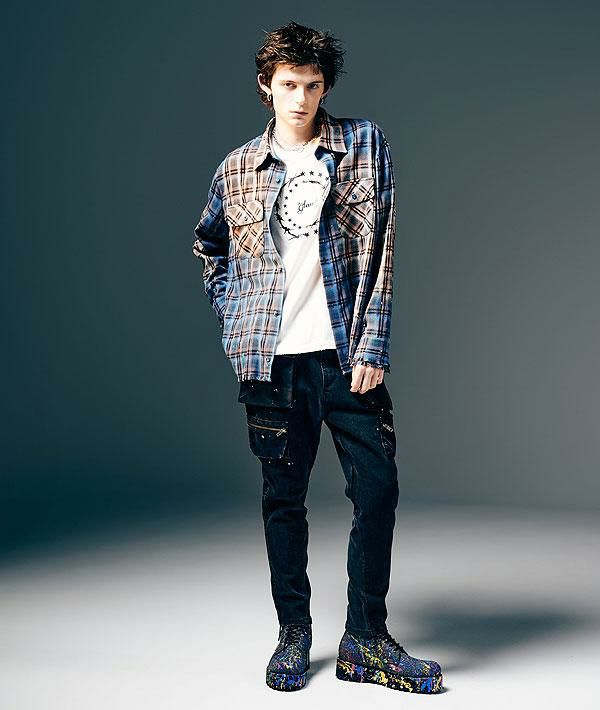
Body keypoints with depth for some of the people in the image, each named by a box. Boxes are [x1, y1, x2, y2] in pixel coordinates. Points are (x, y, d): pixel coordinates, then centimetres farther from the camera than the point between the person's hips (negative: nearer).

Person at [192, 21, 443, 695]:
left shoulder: (364, 143, 4)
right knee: (283, 498, 7)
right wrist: (231, 312, 12)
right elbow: (207, 244, 25)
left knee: (377, 488, -3)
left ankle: (365, 639, 11)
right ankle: (294, 635, 19)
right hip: (272, 359, 1)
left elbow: (378, 247, -2)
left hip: (347, 351, -1)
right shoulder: (238, 168, 8)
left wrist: (372, 343, -9)